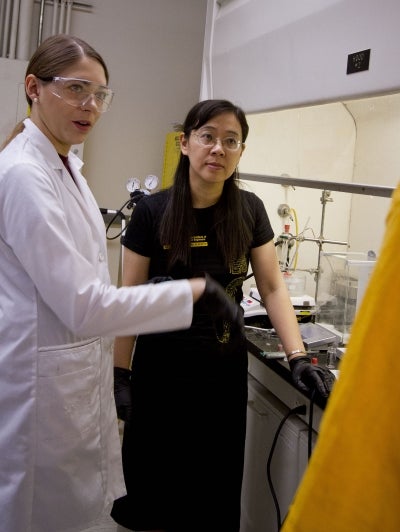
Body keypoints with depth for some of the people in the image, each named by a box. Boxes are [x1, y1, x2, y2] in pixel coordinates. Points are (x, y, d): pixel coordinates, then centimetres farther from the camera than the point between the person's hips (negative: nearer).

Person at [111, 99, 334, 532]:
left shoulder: (249, 210, -2)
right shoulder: (153, 212, -10)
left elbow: (272, 287, -1)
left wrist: (298, 357, -11)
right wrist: (122, 375, -7)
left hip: (226, 367, 2)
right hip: (161, 369, -2)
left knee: (217, 483, 15)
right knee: (152, 480, 14)